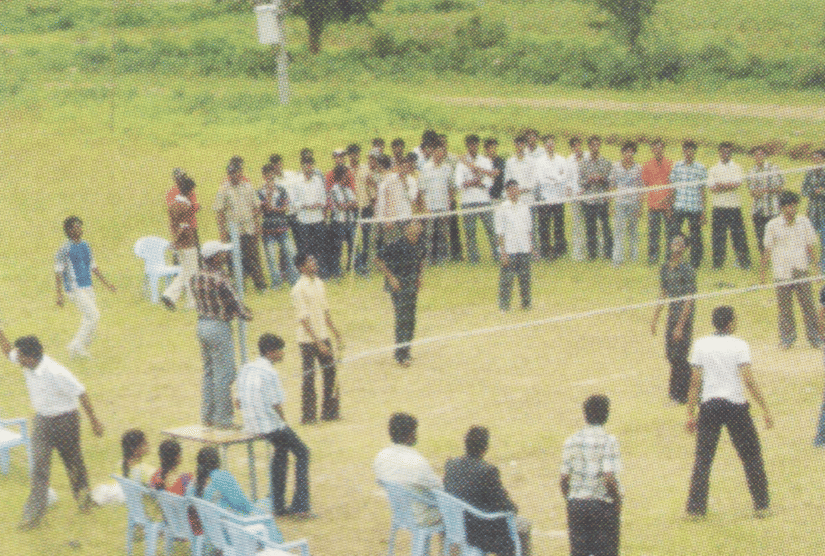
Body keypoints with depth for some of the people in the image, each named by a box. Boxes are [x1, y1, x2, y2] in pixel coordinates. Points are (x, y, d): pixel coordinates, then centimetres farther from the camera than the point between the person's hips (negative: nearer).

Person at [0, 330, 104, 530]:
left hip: (64, 421, -6)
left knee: (74, 464, 13)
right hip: (42, 421, 6)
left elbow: (81, 395, -21)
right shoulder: (28, 365, -9)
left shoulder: (56, 373, -30)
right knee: (39, 467, 2)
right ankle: (33, 514, 4)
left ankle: (84, 499, 37)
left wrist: (94, 421, -14)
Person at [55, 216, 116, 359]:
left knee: (88, 321, 6)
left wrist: (106, 284, 19)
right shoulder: (65, 249, -10)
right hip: (75, 289, -8)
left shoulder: (85, 246, 11)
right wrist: (59, 295, -15)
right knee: (94, 316, -15)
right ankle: (76, 345, -7)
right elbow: (58, 273, -10)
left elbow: (93, 267, 21)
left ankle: (77, 350, 16)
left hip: (88, 288, 8)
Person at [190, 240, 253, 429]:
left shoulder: (196, 278, 4)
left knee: (209, 372, 16)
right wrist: (246, 314, 8)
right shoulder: (220, 281, -21)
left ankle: (207, 416, 21)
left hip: (202, 325, 8)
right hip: (220, 327, -8)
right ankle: (222, 419, 2)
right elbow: (236, 305, -16)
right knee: (224, 374, -1)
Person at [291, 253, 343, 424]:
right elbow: (303, 318, -17)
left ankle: (330, 411, 19)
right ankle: (308, 416, 7)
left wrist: (337, 334, 14)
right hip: (308, 339, -7)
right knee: (309, 377, -1)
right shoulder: (299, 289, -16)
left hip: (323, 336, 7)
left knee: (330, 371, 9)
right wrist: (318, 343, -20)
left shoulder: (319, 283, 8)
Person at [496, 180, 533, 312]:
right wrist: (503, 253, -11)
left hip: (525, 250, 4)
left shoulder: (525, 208, 10)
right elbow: (500, 233, -6)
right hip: (510, 251, -4)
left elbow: (529, 230, 15)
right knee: (507, 278, -3)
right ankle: (504, 305, 3)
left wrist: (531, 247, 9)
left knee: (525, 277, 8)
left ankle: (526, 302, 17)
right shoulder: (502, 209, -5)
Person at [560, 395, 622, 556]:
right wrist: (618, 501, -5)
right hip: (603, 505, -4)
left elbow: (564, 479, 3)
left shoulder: (572, 441, 3)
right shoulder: (608, 441, -12)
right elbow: (610, 478, -18)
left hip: (576, 505, 4)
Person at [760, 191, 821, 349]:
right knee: (784, 307, 3)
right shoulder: (773, 225, -2)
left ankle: (815, 337, 6)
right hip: (782, 272, -1)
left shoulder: (804, 222, 3)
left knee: (808, 305, -1)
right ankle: (787, 338, 14)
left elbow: (811, 246, 11)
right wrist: (764, 272, 4)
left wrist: (815, 265, 7)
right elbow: (767, 250, 4)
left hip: (802, 270, 1)